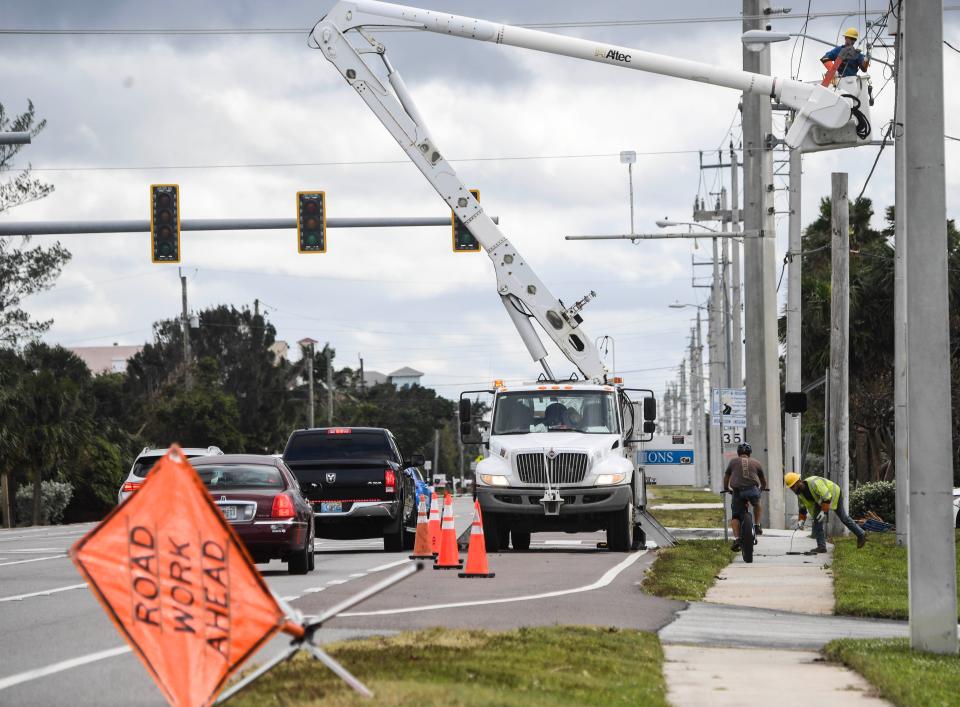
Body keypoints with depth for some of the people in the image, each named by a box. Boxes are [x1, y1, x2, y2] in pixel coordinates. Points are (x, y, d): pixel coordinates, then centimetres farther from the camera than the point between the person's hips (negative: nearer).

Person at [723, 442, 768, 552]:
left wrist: (726, 488, 46)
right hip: (753, 490, 1)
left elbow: (726, 477, 28)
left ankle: (736, 538, -5)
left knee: (735, 516, 10)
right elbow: (763, 480, 32)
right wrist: (762, 488, 52)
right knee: (757, 503, 34)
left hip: (737, 491, -1)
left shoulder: (733, 462, 18)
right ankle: (757, 526, 27)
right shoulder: (756, 463, 20)